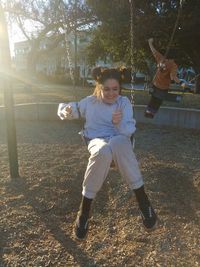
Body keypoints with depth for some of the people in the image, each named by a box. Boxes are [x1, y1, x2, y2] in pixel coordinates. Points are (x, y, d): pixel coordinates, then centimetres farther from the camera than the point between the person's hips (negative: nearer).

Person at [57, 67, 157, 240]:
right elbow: (63, 109, 13)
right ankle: (84, 211, -26)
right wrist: (67, 110, -13)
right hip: (97, 141, 0)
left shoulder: (124, 102, 6)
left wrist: (120, 123, -26)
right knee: (103, 152, -39)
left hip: (120, 140, 0)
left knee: (117, 143, -40)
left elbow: (129, 131, -3)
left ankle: (143, 201, -29)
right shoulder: (90, 102, 8)